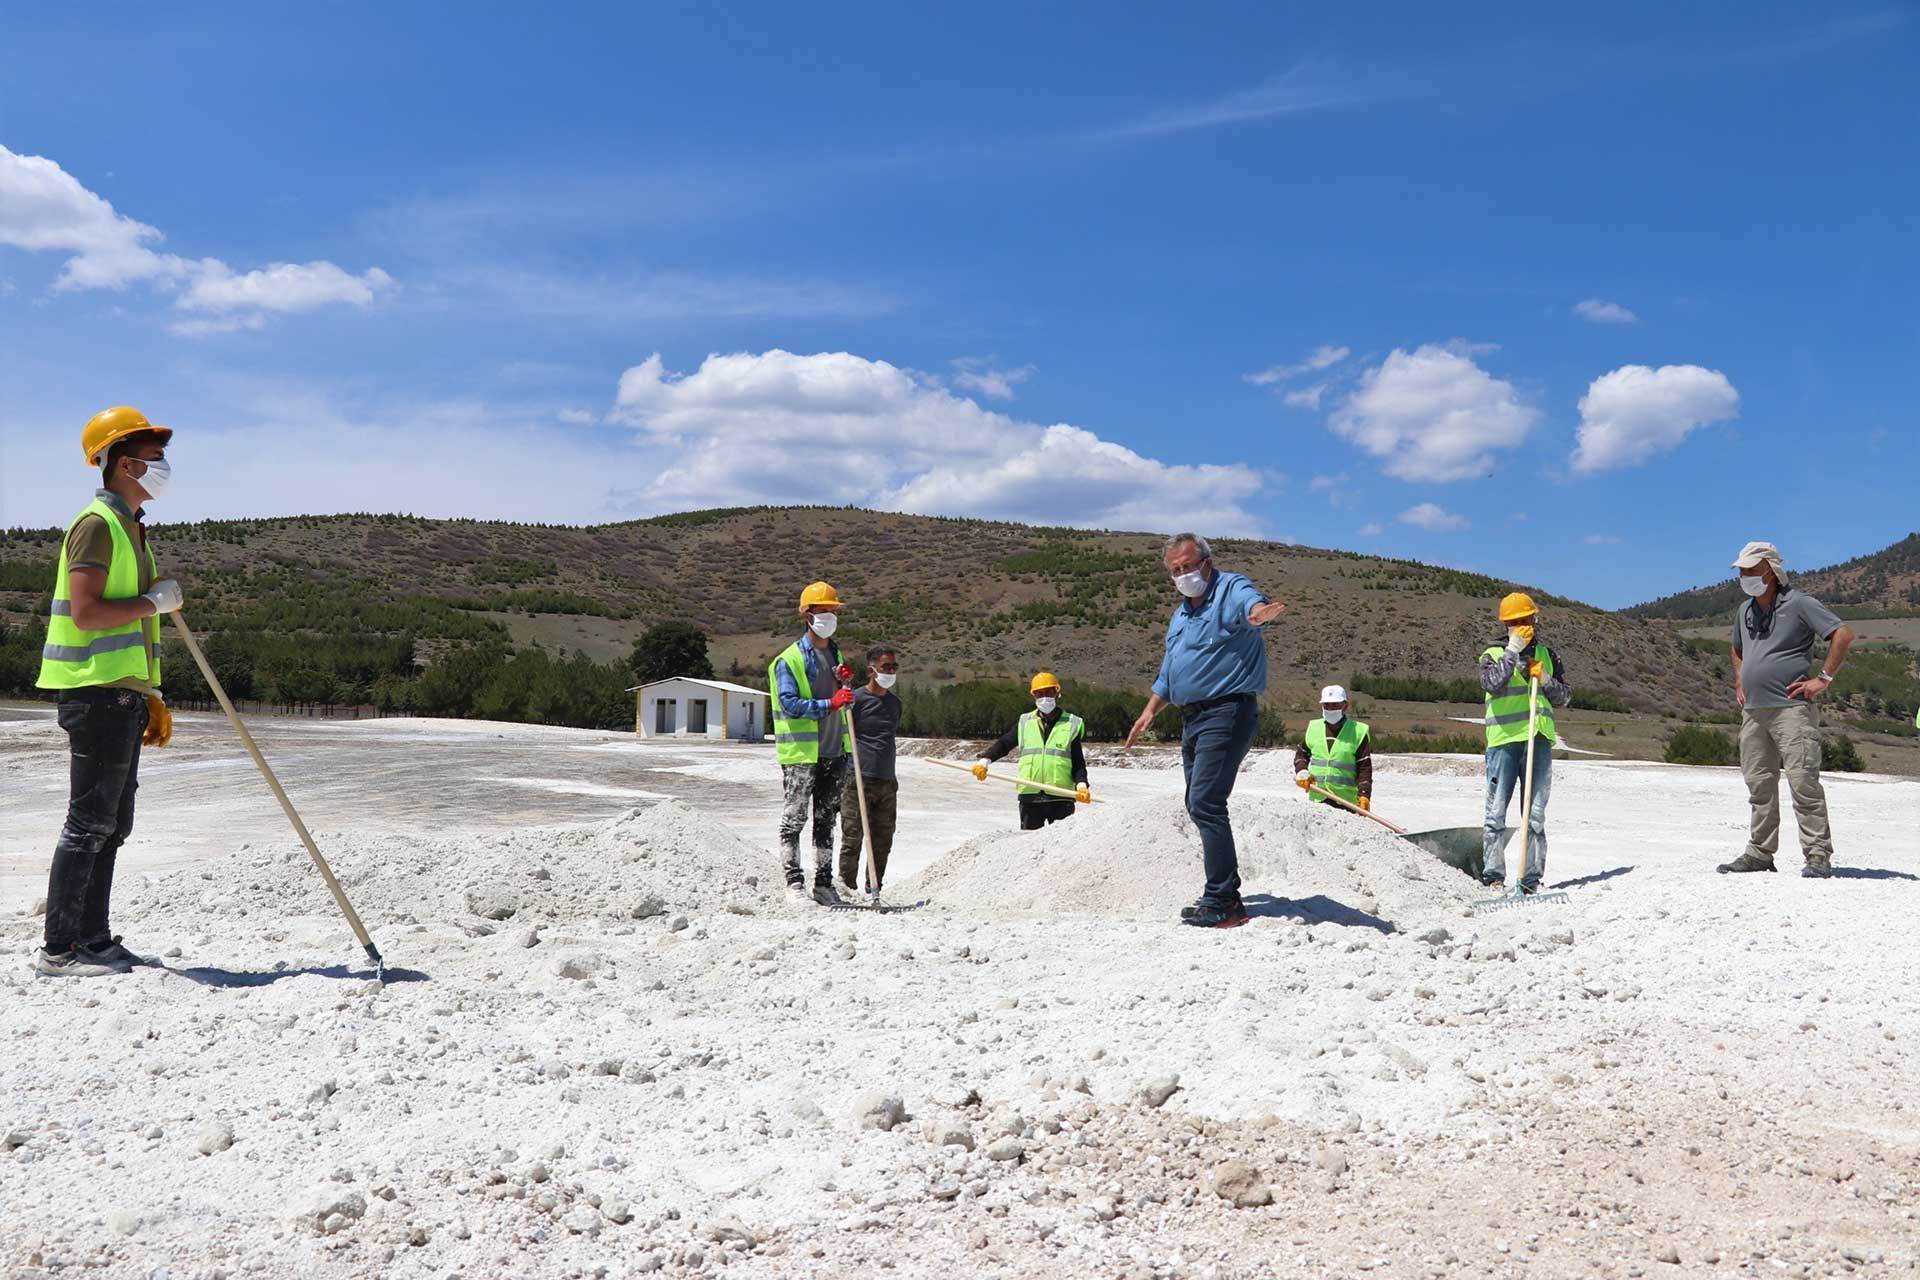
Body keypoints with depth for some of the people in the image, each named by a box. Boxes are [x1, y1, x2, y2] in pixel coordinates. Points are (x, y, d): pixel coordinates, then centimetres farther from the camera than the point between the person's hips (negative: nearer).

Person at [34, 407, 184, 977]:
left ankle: (92, 939, 19)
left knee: (112, 824, 12)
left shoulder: (129, 527, 20)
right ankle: (59, 948, -2)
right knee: (89, 822, -7)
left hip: (122, 694, 10)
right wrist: (155, 600, -11)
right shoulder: (97, 523, -10)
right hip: (96, 693, -10)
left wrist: (149, 697, 21)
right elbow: (85, 613, -21)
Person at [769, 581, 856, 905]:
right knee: (794, 819, -2)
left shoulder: (836, 654, 17)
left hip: (834, 752, 7)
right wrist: (829, 703, -26)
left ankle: (823, 884, 16)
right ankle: (794, 881, 3)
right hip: (801, 753, -7)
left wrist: (846, 683, 1)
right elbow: (789, 703, -17)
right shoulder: (789, 659, -7)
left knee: (826, 821, 10)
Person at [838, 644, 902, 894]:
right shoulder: (856, 698, -7)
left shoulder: (895, 702, 15)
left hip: (887, 781, 7)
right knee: (852, 837, -5)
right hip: (858, 779, -7)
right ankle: (846, 887, 3)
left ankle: (874, 890, 19)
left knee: (883, 841, 9)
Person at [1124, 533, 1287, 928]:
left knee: (1205, 803, -17)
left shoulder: (1230, 589, -8)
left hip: (1227, 713, -10)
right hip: (1192, 718, 10)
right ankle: (1223, 893, 23)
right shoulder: (1181, 614, 20)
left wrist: (1259, 612, -56)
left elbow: (1249, 600, -34)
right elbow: (1168, 672, 30)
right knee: (1199, 806, 13)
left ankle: (1223, 902, -14)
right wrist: (1150, 712, 25)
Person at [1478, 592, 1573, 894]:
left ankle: (1532, 878, 8)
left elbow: (1564, 697, 14)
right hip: (1504, 740, -3)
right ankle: (1493, 876, 1)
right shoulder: (1493, 654, 5)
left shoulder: (1546, 654, 16)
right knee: (1497, 811, -3)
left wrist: (1545, 679, -3)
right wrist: (1513, 650, -14)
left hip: (1539, 740, 3)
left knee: (1536, 814, 4)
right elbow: (1493, 683, -15)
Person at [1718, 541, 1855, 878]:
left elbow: (1843, 634, -11)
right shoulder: (1745, 611, 16)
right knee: (1759, 784, 9)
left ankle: (1818, 856, -7)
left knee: (1803, 781, -11)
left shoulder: (1798, 603, -6)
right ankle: (1760, 853, 15)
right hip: (1753, 710, 7)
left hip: (1791, 708, -7)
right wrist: (1739, 683, 21)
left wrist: (1824, 679, -12)